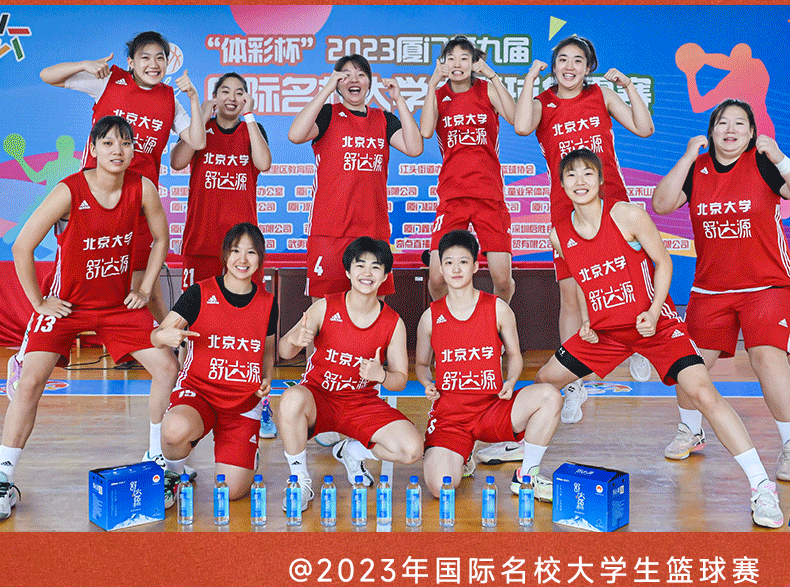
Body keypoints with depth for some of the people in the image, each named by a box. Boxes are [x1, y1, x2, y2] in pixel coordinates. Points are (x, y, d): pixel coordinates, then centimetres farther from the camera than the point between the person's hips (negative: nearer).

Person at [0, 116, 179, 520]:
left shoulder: (143, 188, -10)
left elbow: (161, 239, 7)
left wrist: (144, 289, 2)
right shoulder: (69, 191, -20)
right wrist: (39, 302, -11)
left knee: (167, 367, -4)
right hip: (66, 304, -3)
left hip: (119, 305, 3)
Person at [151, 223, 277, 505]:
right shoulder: (200, 294, -5)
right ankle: (173, 475, -2)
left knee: (233, 490, -11)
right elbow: (156, 337, -7)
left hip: (244, 400, 2)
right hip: (198, 389, -2)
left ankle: (246, 450, 27)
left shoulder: (267, 303, 5)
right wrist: (165, 336, -31)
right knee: (176, 429, -39)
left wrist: (267, 379, 0)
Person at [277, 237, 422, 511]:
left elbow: (401, 379, 1)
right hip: (318, 397, -2)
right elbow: (284, 353, -6)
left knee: (412, 449, -19)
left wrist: (381, 375, -22)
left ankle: (351, 450, 12)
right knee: (292, 399, -38)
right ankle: (300, 479, -13)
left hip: (362, 403, 2)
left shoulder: (394, 324, -4)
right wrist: (293, 340, -31)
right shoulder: (325, 308, -8)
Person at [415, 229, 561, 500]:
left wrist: (511, 381, -8)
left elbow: (514, 355, 12)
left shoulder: (498, 309, 1)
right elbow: (421, 364, 17)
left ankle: (526, 476, -6)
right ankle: (459, 457, 17)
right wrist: (427, 384, -5)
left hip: (493, 409, 1)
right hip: (449, 414, -1)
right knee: (441, 488, -24)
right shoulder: (430, 317, 3)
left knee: (549, 395, -27)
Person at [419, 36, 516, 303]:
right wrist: (432, 85, -6)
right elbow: (425, 131, -10)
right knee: (437, 279, -9)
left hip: (490, 193, 0)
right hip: (452, 195, 0)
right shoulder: (438, 95, 10)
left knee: (503, 280, -4)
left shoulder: (487, 90, 8)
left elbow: (515, 118, -11)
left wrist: (492, 76, -10)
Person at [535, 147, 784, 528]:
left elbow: (663, 262, -6)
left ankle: (762, 488, -13)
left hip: (654, 323, -5)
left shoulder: (627, 215, -14)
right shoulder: (559, 235, 0)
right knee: (544, 381, 9)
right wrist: (585, 320, 4)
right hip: (604, 331, 5)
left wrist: (653, 313, -17)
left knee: (702, 393, -21)